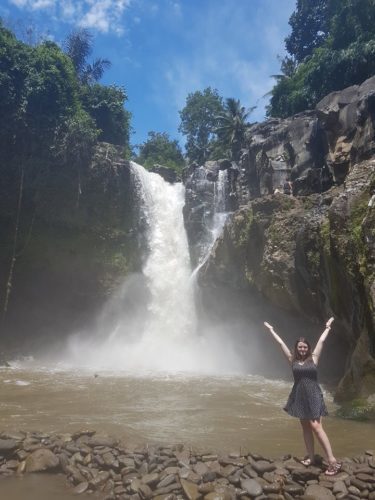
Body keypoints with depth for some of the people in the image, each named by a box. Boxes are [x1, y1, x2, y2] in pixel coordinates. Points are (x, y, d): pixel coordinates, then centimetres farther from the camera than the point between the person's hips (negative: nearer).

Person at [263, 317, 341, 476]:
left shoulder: (313, 358, -1)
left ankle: (332, 461, -10)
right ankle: (310, 457, 19)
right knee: (305, 427, 10)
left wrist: (328, 327, 10)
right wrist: (271, 330, 10)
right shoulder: (293, 360, 2)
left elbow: (321, 341, 3)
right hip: (299, 396, 3)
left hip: (313, 395, -3)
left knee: (316, 426, -12)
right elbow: (281, 343, 6)